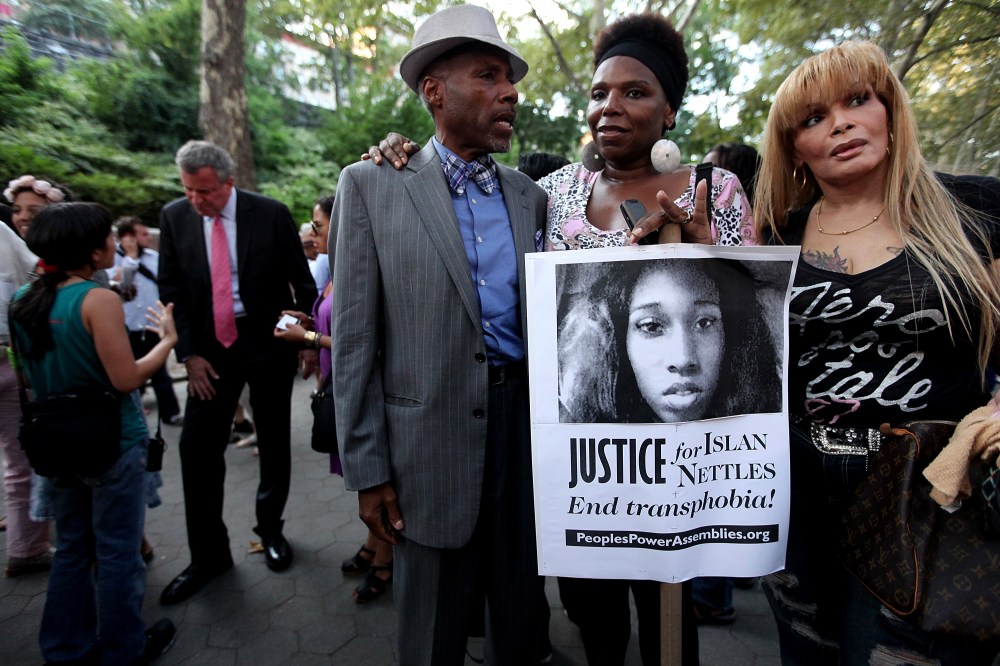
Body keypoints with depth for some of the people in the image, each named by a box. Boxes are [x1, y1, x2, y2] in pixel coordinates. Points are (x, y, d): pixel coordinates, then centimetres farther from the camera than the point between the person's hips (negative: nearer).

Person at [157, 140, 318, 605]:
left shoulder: (271, 214, -7)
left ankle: (270, 529, 30)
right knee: (197, 446, 1)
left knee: (274, 444, 8)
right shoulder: (175, 216, 1)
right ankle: (208, 554, 17)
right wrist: (189, 353, -3)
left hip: (268, 341, -2)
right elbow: (171, 290, 4)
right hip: (210, 346, 3)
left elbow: (302, 280, -2)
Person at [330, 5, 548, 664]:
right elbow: (355, 337, -5)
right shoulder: (372, 185, -3)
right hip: (433, 438, -3)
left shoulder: (531, 196, 8)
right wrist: (368, 468, -7)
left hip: (528, 422, 4)